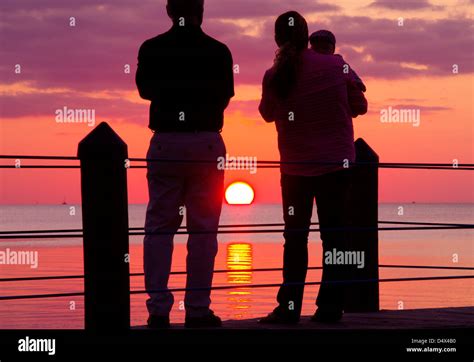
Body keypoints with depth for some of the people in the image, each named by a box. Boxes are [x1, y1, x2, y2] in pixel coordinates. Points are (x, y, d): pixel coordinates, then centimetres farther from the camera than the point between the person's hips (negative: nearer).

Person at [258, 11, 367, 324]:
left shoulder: (274, 77, -10)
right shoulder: (336, 66, -9)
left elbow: (268, 114, 8)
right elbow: (359, 107, 2)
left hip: (295, 168, 0)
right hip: (337, 164, 0)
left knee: (295, 238, 9)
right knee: (335, 236, 6)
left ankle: (290, 307, 5)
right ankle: (330, 307, 4)